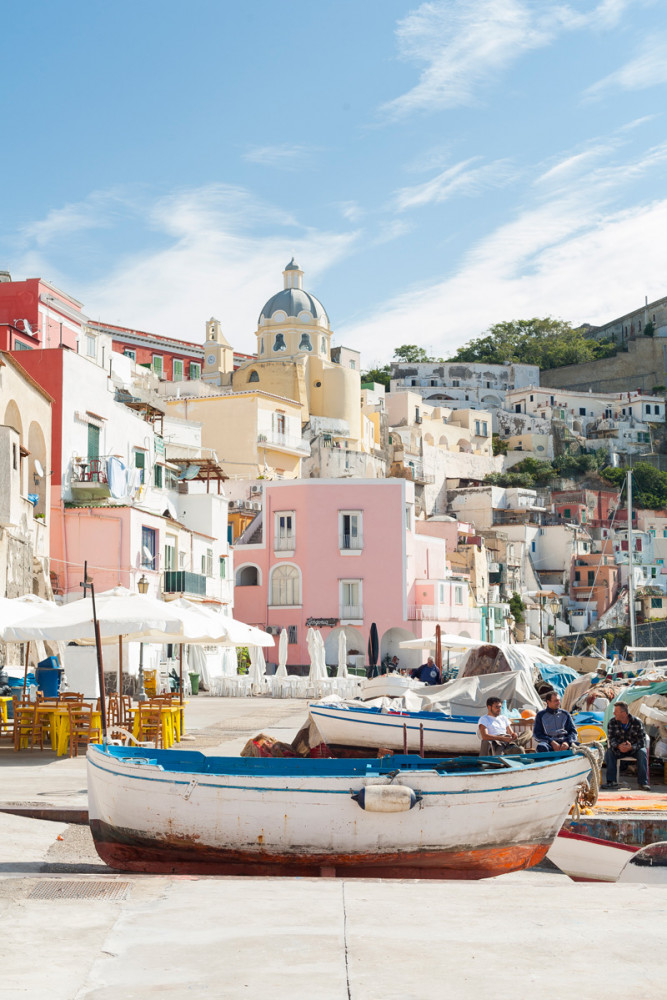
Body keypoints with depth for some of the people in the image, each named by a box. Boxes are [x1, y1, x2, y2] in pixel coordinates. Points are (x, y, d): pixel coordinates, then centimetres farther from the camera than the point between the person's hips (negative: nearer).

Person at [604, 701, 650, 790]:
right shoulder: (612, 722, -8)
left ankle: (643, 781, -30)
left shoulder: (637, 722, -14)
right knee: (609, 752, -29)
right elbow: (611, 739, -14)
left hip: (634, 749, -1)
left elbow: (642, 741, -18)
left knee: (642, 752, -34)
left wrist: (631, 747, -38)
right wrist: (618, 746, -38)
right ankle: (612, 781, -28)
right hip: (618, 749, 1)